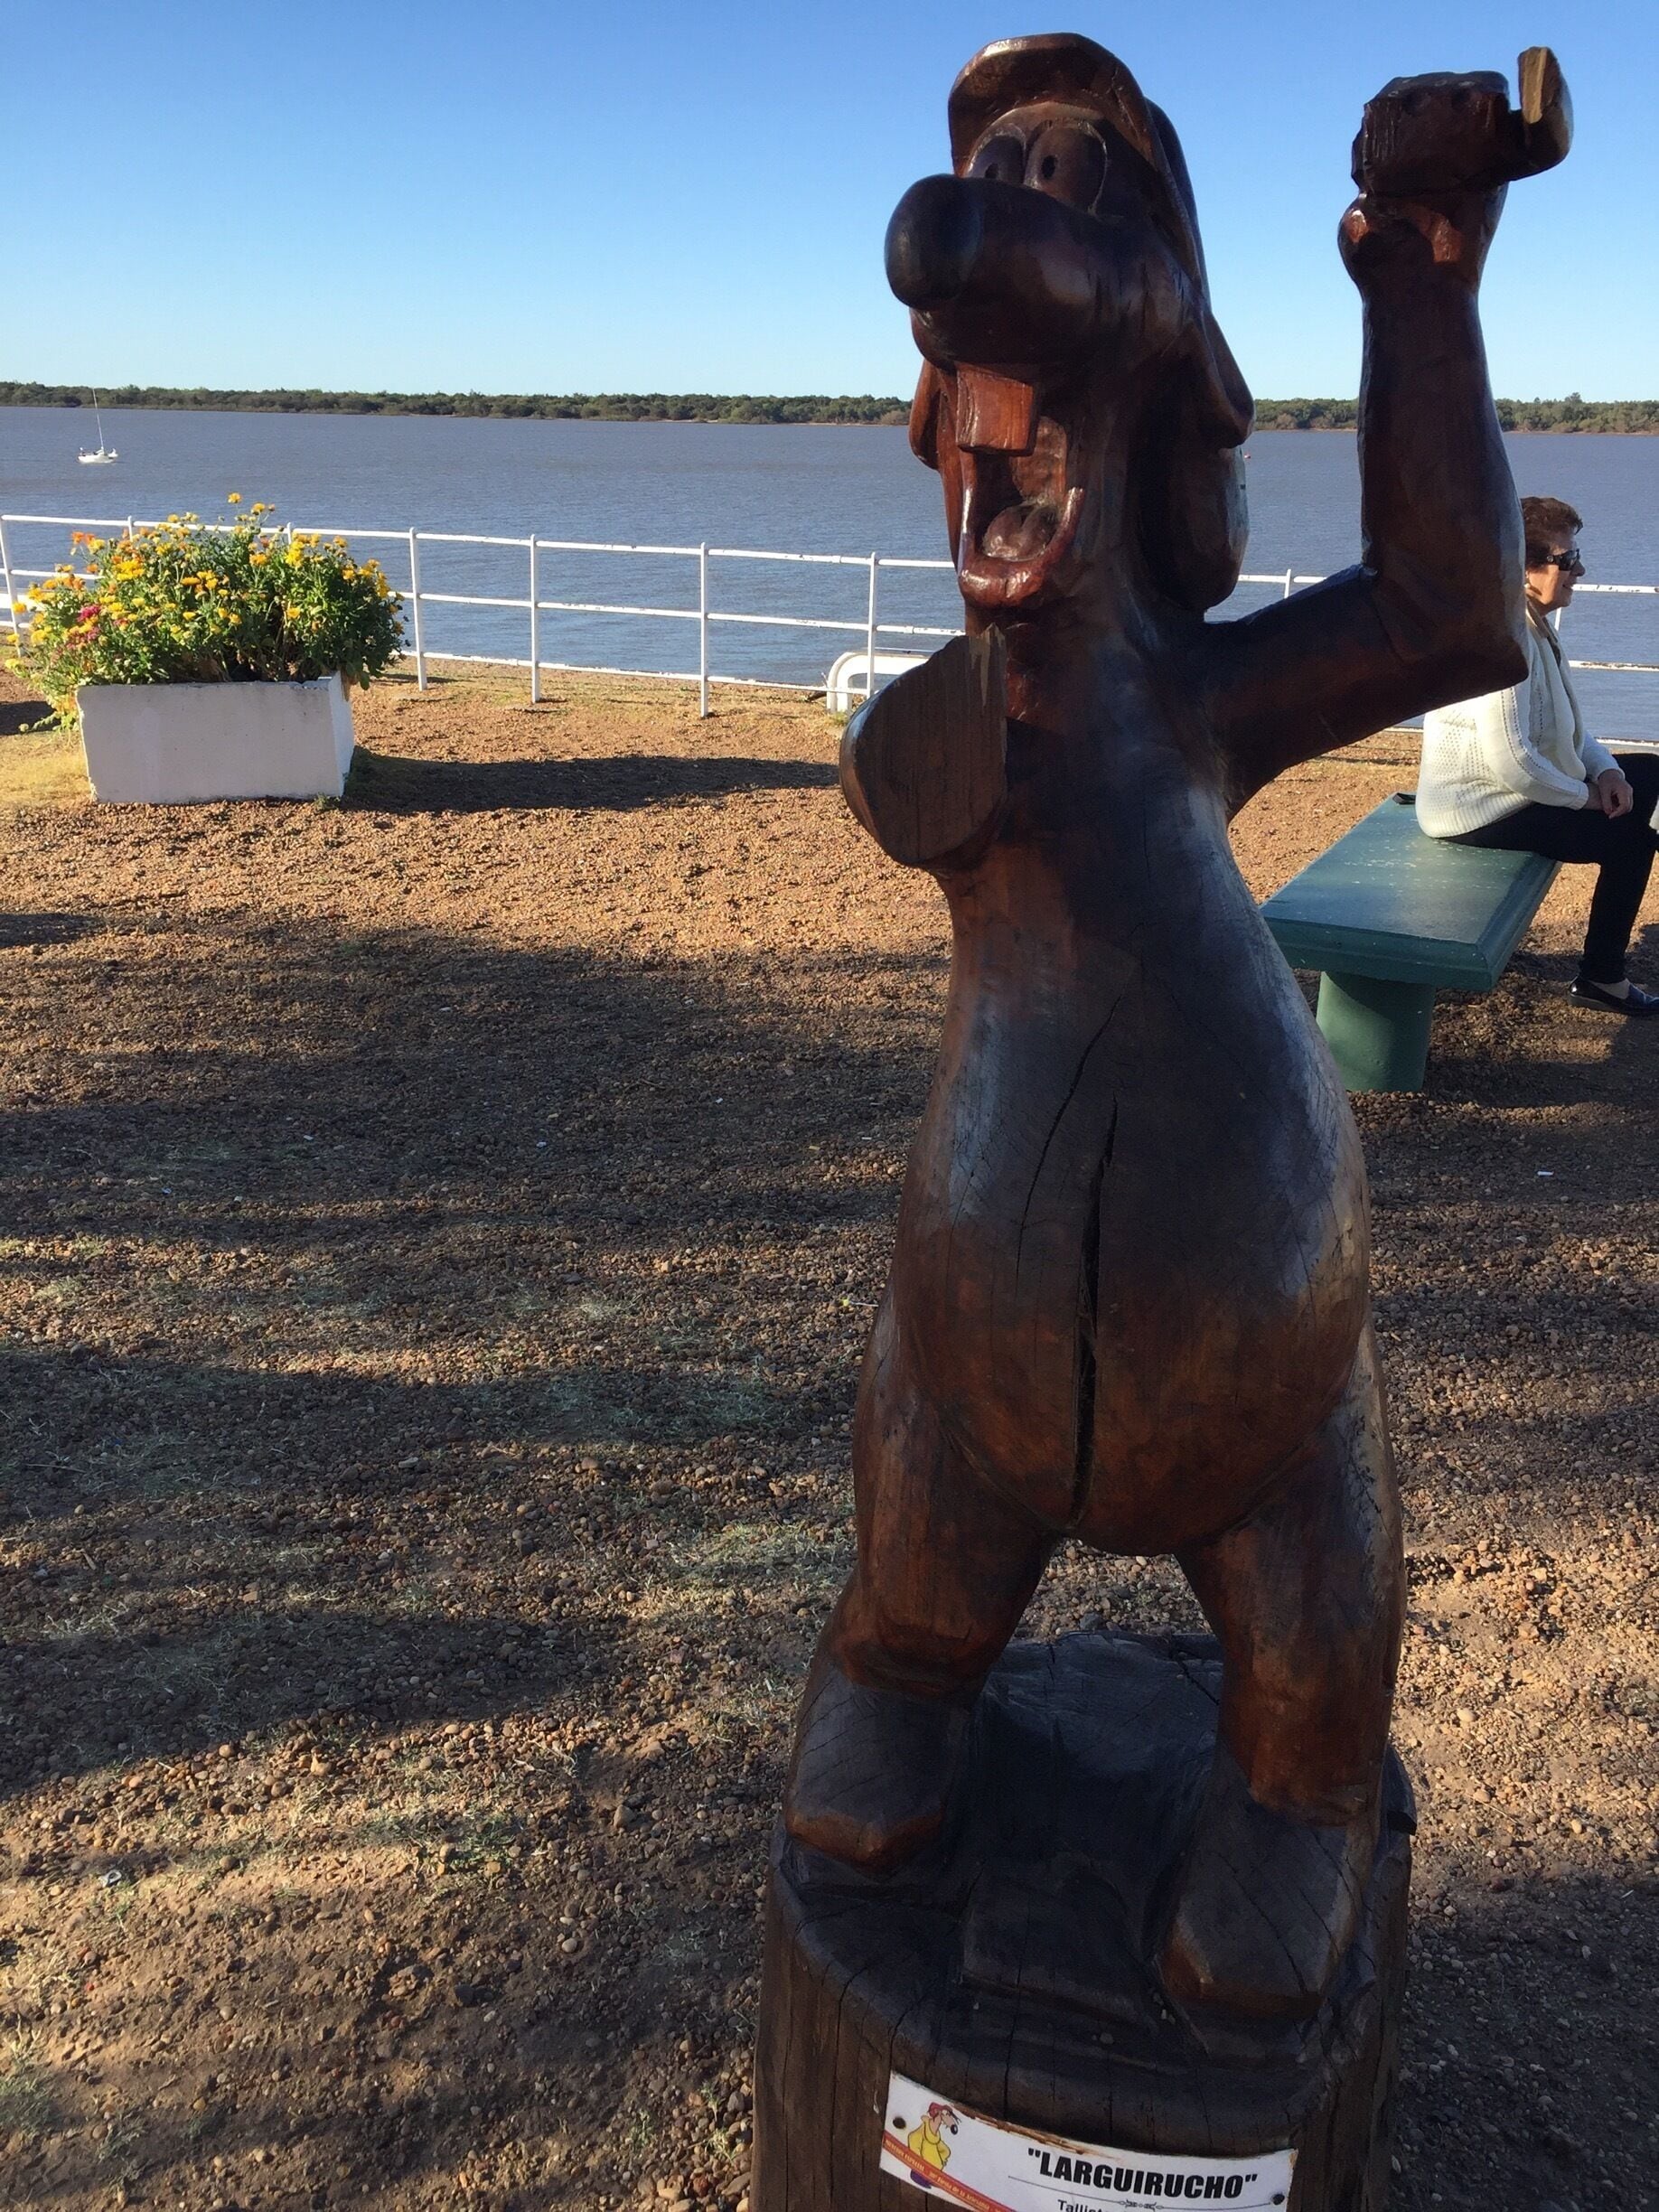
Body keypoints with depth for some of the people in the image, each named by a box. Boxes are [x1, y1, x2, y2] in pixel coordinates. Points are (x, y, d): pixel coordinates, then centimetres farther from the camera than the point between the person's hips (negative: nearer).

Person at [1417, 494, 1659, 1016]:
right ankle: (1600, 978, 10)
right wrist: (1585, 796, -16)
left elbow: (1566, 722, 16)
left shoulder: (1531, 624, 7)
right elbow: (1511, 762, -32)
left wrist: (1604, 769, -2)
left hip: (1524, 785, 11)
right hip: (1481, 810, -11)